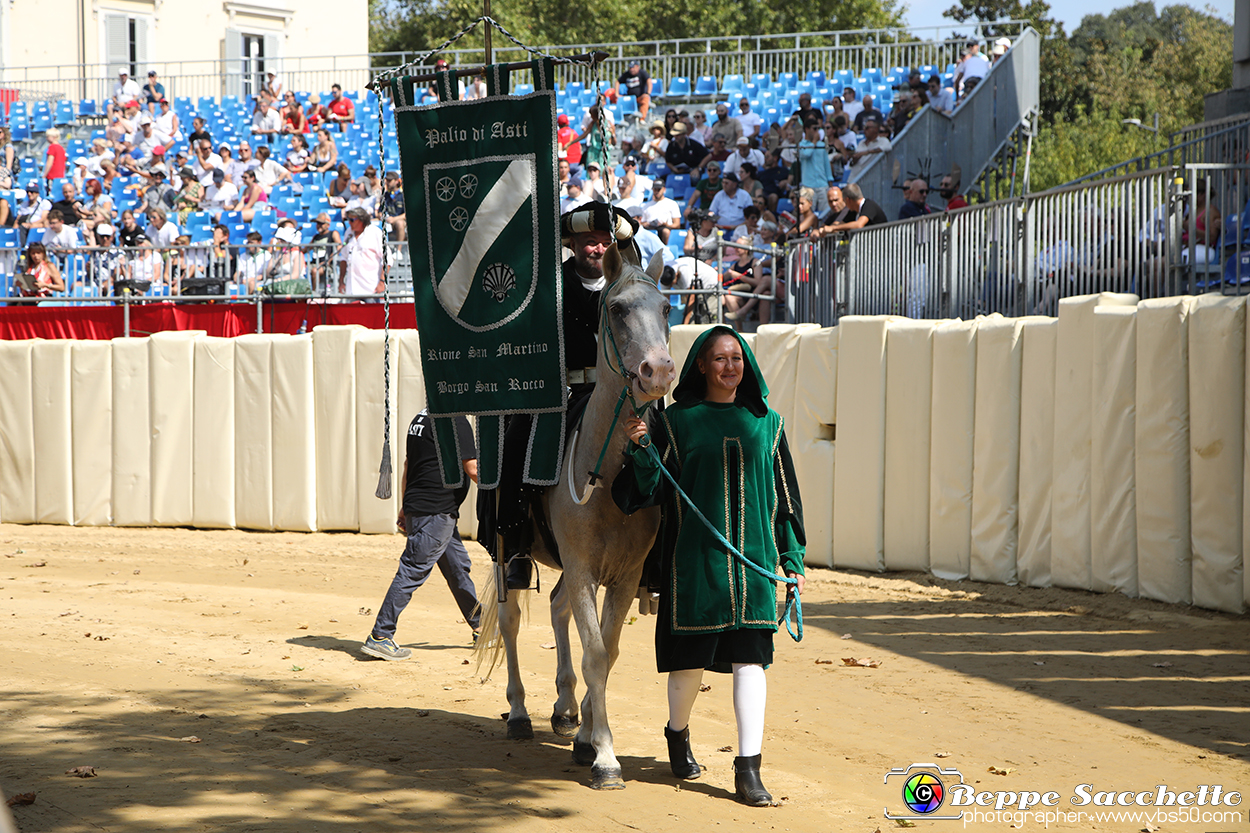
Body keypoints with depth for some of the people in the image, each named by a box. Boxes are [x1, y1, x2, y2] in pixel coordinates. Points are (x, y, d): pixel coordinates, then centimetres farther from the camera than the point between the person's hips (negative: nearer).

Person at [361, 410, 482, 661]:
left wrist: (406, 508, 23)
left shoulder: (421, 418, 15)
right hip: (436, 511, -10)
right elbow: (473, 470, -14)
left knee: (458, 566, 18)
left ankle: (480, 628, 28)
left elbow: (408, 464, 19)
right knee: (413, 571, -8)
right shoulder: (455, 421, -13)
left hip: (416, 507, 10)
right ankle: (379, 637, -8)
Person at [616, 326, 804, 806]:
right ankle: (678, 735, 36)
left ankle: (748, 768, -6)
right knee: (690, 658, 7)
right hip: (694, 560, -2)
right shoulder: (676, 422, 1)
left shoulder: (766, 423, 8)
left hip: (754, 558, 2)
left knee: (750, 659, -6)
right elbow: (654, 489, -5)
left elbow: (785, 496, 11)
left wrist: (793, 559, 8)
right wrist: (641, 448, -22)